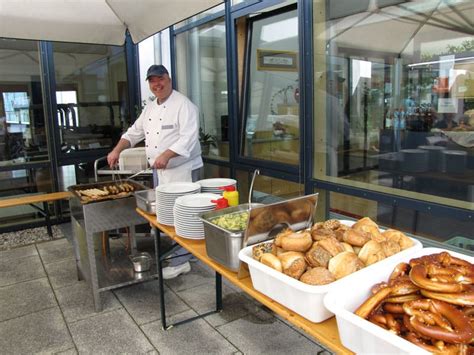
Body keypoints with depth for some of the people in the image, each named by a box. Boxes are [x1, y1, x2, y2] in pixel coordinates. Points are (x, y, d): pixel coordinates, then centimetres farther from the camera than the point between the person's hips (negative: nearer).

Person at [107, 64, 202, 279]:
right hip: (159, 171, 8)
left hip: (182, 169, -8)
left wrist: (166, 155, -34)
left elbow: (188, 138, -24)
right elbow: (135, 132, 21)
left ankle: (181, 261, 6)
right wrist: (117, 150, 10)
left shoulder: (184, 105, -13)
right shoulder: (150, 108, 14)